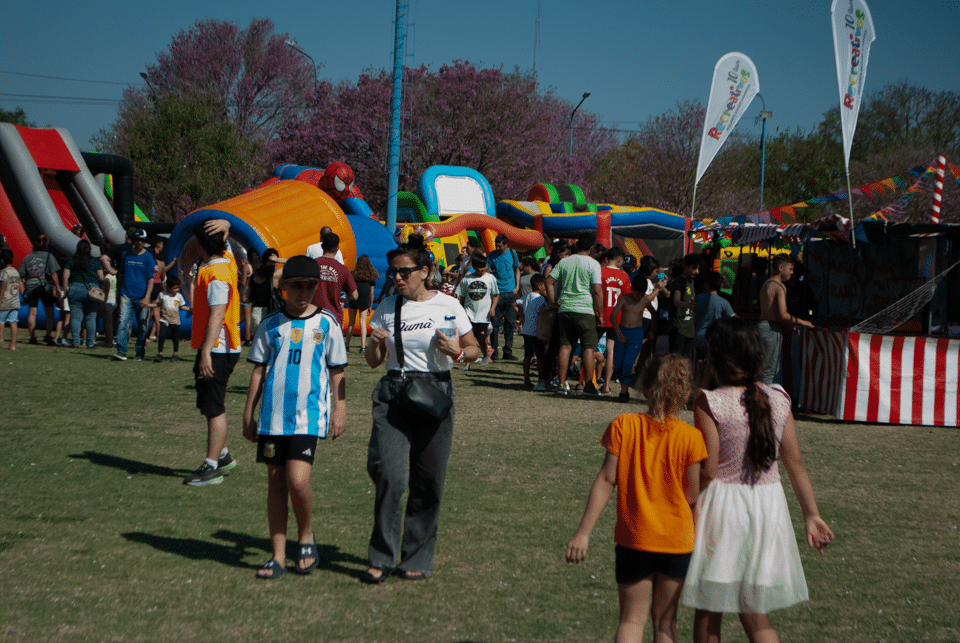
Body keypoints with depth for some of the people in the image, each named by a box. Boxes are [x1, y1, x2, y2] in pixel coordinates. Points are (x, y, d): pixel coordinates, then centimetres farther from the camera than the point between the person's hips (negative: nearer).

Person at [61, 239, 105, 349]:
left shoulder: (71, 261, 4)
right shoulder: (95, 262, 1)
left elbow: (65, 277, 1)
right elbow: (101, 278, 1)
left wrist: (66, 290, 8)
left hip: (75, 290, 1)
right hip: (91, 290, -1)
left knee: (75, 317, 3)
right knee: (91, 318, 3)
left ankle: (76, 342, -1)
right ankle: (90, 343, 3)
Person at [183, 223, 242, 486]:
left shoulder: (215, 274, -20)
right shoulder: (226, 259, 7)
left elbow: (217, 314, -27)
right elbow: (225, 231, 30)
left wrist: (206, 352, -30)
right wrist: (221, 225, 9)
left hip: (217, 350, -10)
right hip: (223, 348, 10)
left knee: (214, 408, -7)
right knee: (212, 405, 19)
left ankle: (212, 467, -6)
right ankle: (223, 455, 30)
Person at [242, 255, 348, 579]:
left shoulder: (326, 324, 3)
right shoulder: (270, 326, 8)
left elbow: (337, 371, 8)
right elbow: (258, 371, 12)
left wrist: (339, 410, 3)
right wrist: (248, 413, 10)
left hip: (309, 415, -3)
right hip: (272, 416, 3)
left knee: (297, 481, -15)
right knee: (275, 483, 5)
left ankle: (306, 536, 12)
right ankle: (278, 556, 13)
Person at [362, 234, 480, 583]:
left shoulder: (448, 306, 1)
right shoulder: (387, 308, 6)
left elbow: (474, 349, 10)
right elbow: (373, 361, 11)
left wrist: (457, 352, -12)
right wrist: (374, 344, -11)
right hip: (393, 394, 1)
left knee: (428, 481, 2)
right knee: (389, 474, -13)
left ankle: (417, 559, 16)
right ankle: (381, 557, 0)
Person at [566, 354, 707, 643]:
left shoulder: (623, 426, -7)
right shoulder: (691, 437, -10)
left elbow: (606, 481, -8)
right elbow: (692, 496, -8)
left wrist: (583, 533, -5)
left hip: (633, 537, 0)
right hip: (676, 540, 0)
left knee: (632, 619, 10)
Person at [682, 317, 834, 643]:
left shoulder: (709, 403, -14)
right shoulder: (777, 399, 0)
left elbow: (708, 471, -16)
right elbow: (795, 463, 3)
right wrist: (811, 515, 9)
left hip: (722, 507, -4)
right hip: (768, 506, 5)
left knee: (708, 611, 12)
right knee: (756, 614, 14)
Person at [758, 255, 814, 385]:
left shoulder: (766, 285, 18)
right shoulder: (779, 286, -12)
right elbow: (783, 315, -18)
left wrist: (789, 325, 21)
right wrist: (801, 322, -5)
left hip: (763, 325, 9)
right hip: (772, 329, -9)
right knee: (769, 370, -7)